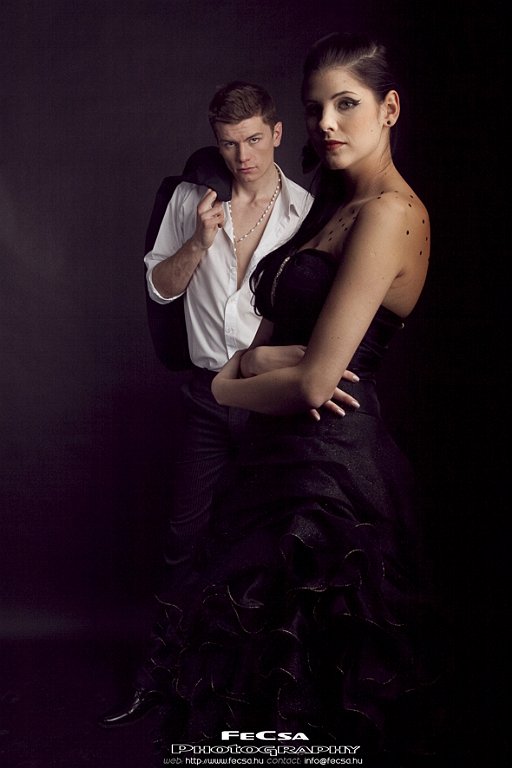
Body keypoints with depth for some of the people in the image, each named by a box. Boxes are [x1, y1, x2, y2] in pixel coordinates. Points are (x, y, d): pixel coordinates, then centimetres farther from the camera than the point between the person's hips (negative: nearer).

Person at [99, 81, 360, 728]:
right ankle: (158, 672, 23)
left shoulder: (306, 212, -4)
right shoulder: (191, 200, 4)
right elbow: (159, 287, 6)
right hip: (209, 393, 2)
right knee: (185, 536, 8)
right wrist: (200, 242, -11)